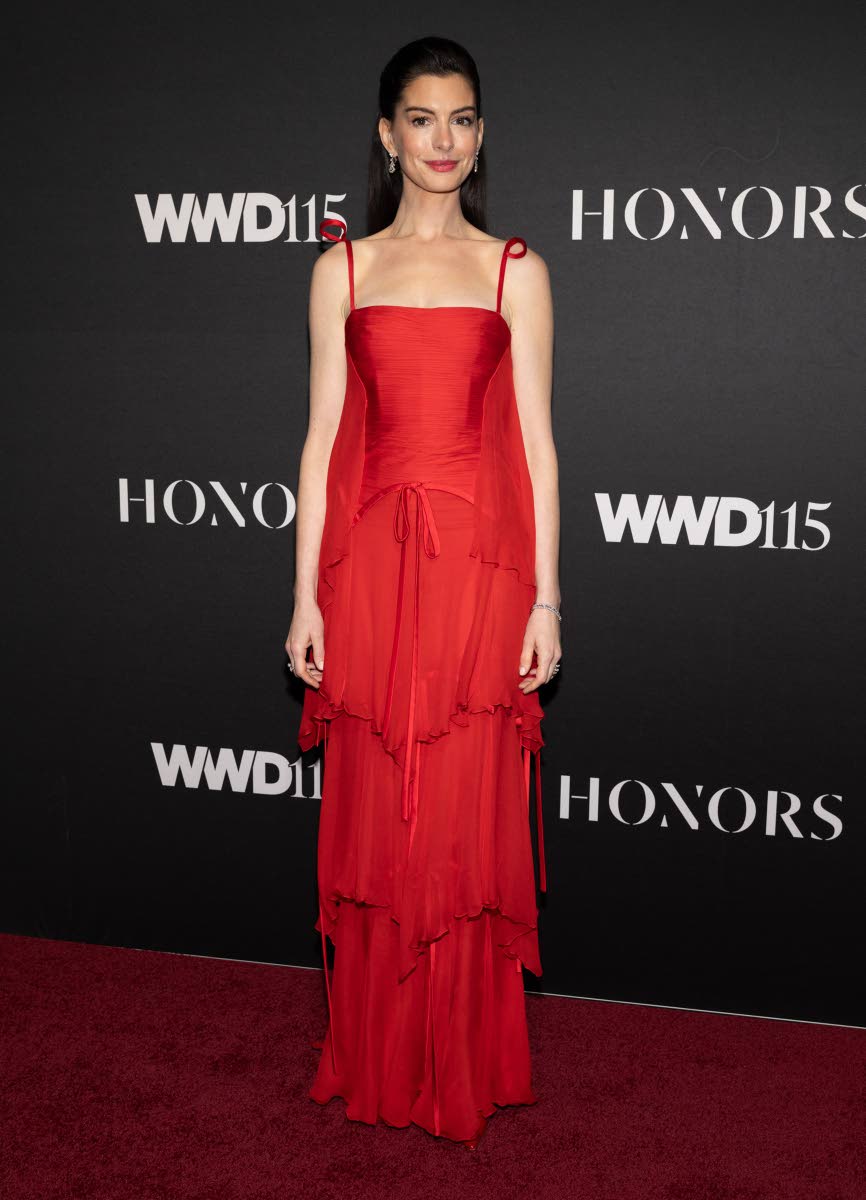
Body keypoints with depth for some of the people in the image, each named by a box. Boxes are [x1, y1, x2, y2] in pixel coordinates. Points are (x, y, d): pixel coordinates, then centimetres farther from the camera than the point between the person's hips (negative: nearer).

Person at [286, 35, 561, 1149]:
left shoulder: (515, 271, 7)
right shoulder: (343, 267, 9)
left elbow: (535, 440, 4)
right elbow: (323, 436, 6)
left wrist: (545, 597, -2)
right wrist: (306, 595, 1)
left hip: (481, 566, -1)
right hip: (372, 563, 1)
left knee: (472, 817, 4)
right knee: (375, 817, 7)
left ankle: (469, 1068, 21)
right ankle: (377, 1068, 24)